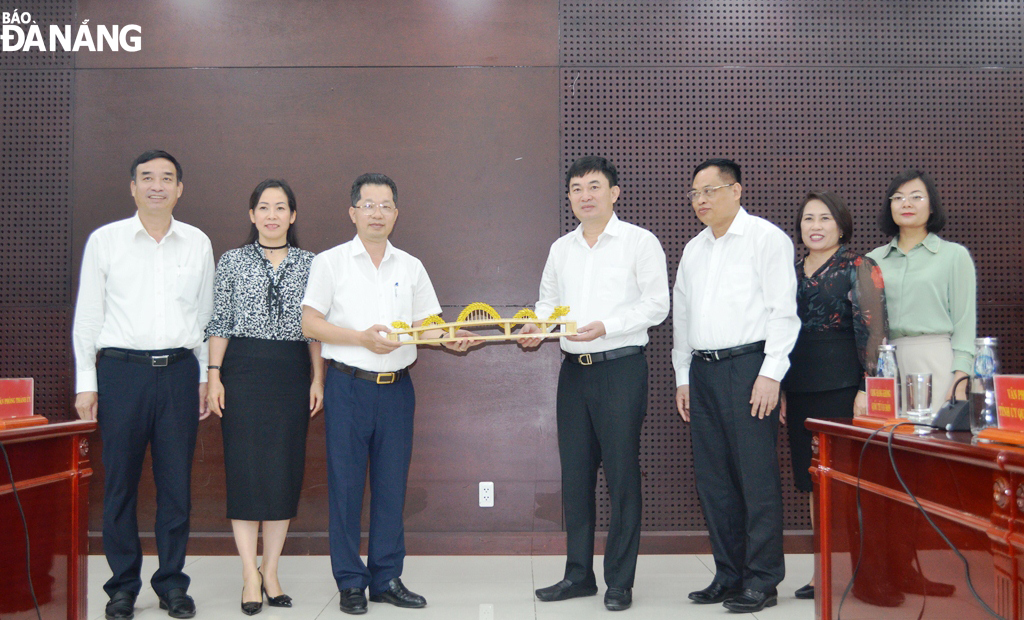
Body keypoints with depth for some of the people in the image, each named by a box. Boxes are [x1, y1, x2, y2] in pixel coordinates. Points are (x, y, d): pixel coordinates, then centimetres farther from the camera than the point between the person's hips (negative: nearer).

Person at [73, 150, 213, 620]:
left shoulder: (198, 243, 9)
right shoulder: (104, 240, 4)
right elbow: (87, 316, 5)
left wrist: (206, 378, 10)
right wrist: (86, 383, 1)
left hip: (180, 370, 1)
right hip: (121, 370, -1)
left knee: (176, 482, 5)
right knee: (120, 481, 4)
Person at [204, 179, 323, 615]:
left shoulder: (310, 264, 9)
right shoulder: (232, 261, 6)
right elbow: (219, 323, 4)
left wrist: (317, 379, 3)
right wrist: (214, 376, -3)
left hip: (292, 373, 1)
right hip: (243, 370, -1)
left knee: (285, 468, 2)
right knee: (244, 467, -2)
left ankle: (271, 571, 13)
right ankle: (250, 575, 6)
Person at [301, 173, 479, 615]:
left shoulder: (411, 267, 13)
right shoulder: (330, 262, 2)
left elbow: (426, 324, 10)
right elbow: (310, 323, -4)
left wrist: (451, 340, -11)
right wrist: (362, 338, -16)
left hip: (396, 387, 3)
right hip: (348, 385, -3)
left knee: (392, 484, 7)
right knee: (346, 485, 1)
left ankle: (387, 578, 18)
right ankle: (351, 582, 13)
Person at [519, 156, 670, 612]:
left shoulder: (639, 242, -2)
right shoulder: (561, 249, 15)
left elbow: (656, 304, -8)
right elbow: (549, 301, 19)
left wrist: (606, 326, -19)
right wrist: (537, 326, -2)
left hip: (621, 368, -5)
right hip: (574, 370, 6)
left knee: (622, 475, -1)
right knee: (575, 474, 10)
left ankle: (619, 581, 10)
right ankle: (579, 574, 21)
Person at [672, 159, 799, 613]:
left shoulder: (766, 238, -1)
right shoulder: (693, 249, 19)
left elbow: (783, 311, -7)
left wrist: (771, 374, -14)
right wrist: (683, 377, 16)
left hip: (748, 365, -6)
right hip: (702, 370, 7)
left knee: (756, 476, -4)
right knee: (713, 479, 8)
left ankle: (762, 582, 5)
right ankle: (729, 576, 19)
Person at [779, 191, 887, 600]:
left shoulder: (859, 268, -1)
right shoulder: (791, 273, 15)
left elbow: (873, 332, -8)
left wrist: (867, 389, -16)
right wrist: (780, 389, 14)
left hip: (842, 387, -6)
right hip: (800, 390, 6)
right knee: (814, 482, 9)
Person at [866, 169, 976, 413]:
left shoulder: (954, 254, 6)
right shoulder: (873, 259, 13)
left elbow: (964, 323, 1)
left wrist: (960, 384, -7)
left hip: (936, 365, -2)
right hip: (885, 365, 2)